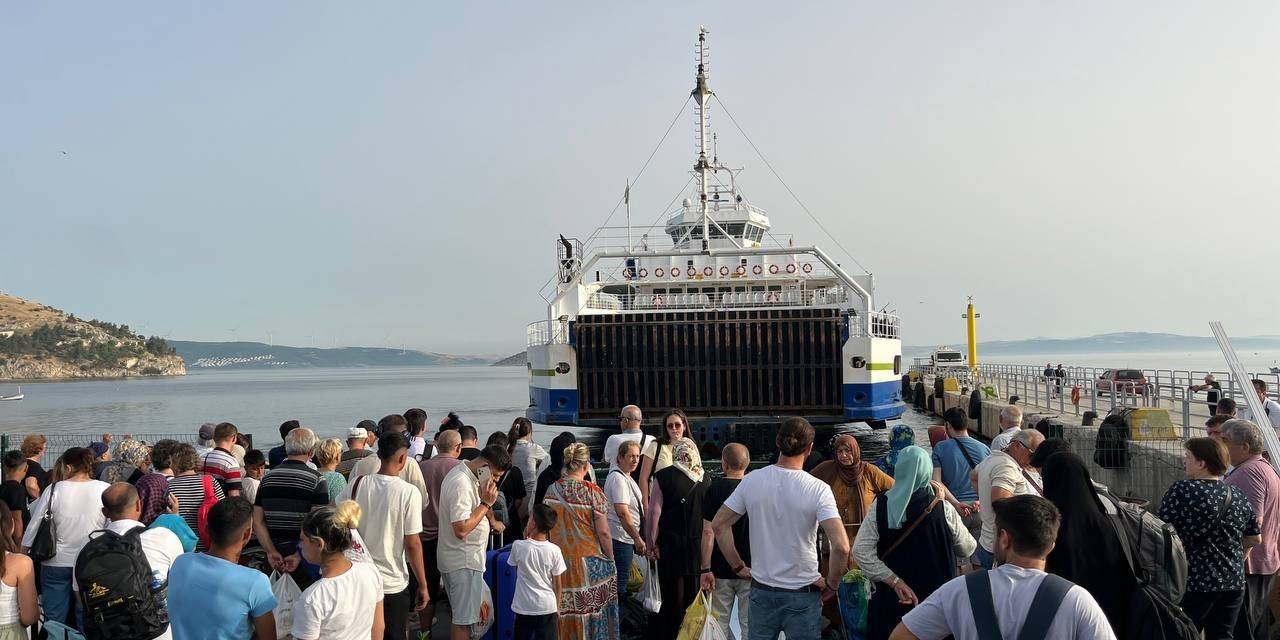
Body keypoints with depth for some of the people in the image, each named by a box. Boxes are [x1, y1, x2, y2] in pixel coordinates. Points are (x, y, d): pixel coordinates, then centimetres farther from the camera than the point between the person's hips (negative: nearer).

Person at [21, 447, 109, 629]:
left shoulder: (54, 489, -7)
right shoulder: (105, 489, -10)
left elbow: (35, 524, 1)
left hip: (57, 562, 0)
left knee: (54, 619, 13)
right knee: (86, 617, 11)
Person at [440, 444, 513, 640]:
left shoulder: (465, 475, 7)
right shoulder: (462, 484, -25)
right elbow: (461, 529, -29)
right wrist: (486, 503, -24)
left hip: (458, 559, 10)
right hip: (464, 562, -10)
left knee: (459, 615, 19)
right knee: (463, 620, -1)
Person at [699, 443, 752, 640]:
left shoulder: (714, 489, -7)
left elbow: (708, 532, -10)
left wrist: (705, 569, -6)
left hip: (721, 570, 0)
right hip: (751, 568, 1)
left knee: (719, 623, 12)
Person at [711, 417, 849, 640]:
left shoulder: (752, 480, -5)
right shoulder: (818, 489, -15)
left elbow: (718, 524, 1)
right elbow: (841, 546, -23)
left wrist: (738, 567, 8)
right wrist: (831, 583, -6)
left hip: (761, 591, 3)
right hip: (802, 595, -3)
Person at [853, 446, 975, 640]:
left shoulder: (881, 506, -8)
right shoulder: (943, 509, -12)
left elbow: (861, 550, -15)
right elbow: (967, 549, 3)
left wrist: (894, 581, -13)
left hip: (893, 601, 1)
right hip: (937, 602, -1)